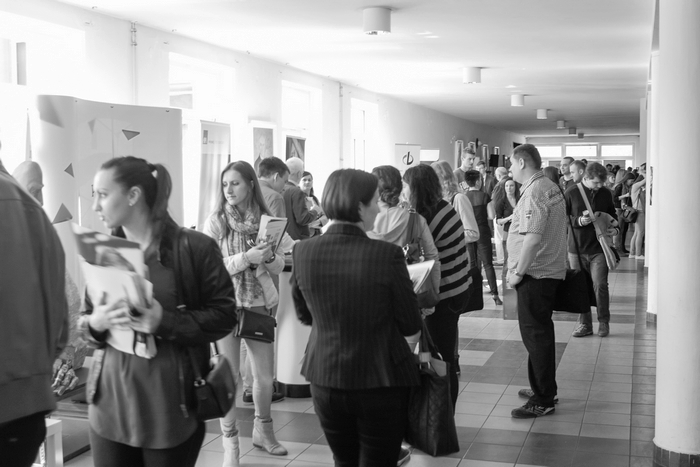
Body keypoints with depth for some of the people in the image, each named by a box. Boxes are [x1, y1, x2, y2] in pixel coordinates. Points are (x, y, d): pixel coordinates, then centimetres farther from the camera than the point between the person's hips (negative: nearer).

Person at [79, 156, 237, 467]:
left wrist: (166, 323, -21)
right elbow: (85, 320, 15)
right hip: (110, 403, 4)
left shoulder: (194, 247, -6)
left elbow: (224, 314, -7)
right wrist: (95, 323, -9)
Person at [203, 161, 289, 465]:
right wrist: (246, 258, -22)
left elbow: (279, 267, 6)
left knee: (265, 375, 11)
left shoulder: (265, 220, 2)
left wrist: (270, 257, -16)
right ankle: (230, 441, 15)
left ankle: (263, 430, 34)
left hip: (259, 304, 3)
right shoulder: (215, 223, -5)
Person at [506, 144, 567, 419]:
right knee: (542, 332, 19)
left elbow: (532, 239, -26)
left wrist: (518, 273, -19)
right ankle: (544, 389, 31)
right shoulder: (552, 188, 12)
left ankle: (542, 401, 4)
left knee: (535, 335, -3)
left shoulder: (534, 193, -19)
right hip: (551, 270, 10)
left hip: (535, 274, -10)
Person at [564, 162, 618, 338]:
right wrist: (579, 221, -18)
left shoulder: (605, 193, 4)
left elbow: (612, 214, 20)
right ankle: (584, 323, 18)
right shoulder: (571, 193, -5)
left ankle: (604, 321, 11)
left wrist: (615, 228, 1)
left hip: (599, 248, 0)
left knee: (600, 285, -7)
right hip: (577, 248, 0)